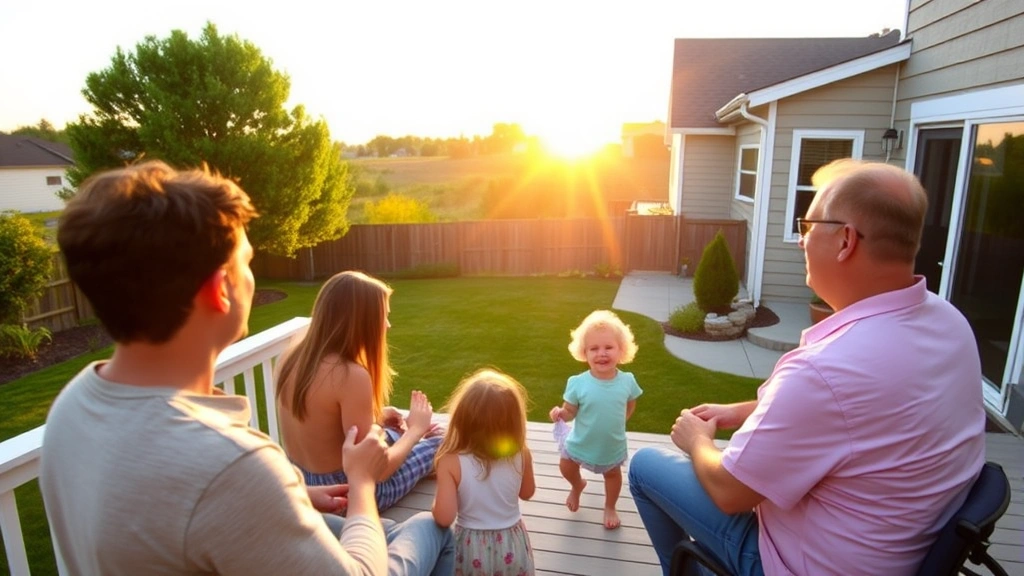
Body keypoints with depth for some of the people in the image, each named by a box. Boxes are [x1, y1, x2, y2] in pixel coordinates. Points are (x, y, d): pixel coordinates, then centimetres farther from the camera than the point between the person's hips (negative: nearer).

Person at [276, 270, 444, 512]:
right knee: (438, 441, 13)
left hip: (300, 480, 8)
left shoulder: (293, 357, -6)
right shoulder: (351, 376, -30)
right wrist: (416, 430, -9)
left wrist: (374, 416, 6)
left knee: (392, 434, 28)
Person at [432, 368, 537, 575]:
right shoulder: (521, 454, -16)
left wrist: (437, 499, -5)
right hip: (512, 546, 3)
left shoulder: (451, 462, -24)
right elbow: (527, 493, 1)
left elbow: (444, 518, -22)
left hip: (473, 549, -2)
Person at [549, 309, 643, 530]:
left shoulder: (627, 381, -20)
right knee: (566, 466, 20)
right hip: (581, 442, -1)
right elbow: (570, 412, -19)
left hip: (613, 444, 1)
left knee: (612, 474, 24)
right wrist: (560, 413, -39)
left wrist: (617, 423, 0)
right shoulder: (578, 383, -27)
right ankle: (577, 486, 57)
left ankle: (610, 508, 54)